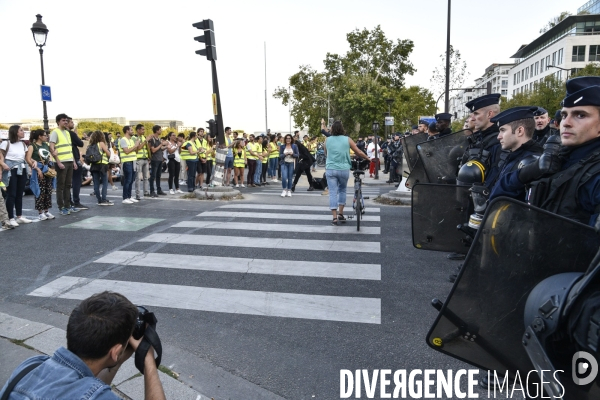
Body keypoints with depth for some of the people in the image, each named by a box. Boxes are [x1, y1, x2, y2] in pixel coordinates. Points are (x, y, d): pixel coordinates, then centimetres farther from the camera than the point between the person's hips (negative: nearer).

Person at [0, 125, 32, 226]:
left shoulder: (23, 144, 13)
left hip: (21, 170, 6)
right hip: (11, 170, -6)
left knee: (19, 194, 10)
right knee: (11, 194, -5)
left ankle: (19, 216, 18)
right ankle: (11, 218, 0)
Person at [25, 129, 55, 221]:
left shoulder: (46, 145, 15)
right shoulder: (32, 146, -4)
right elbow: (28, 159, -13)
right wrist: (37, 169, -18)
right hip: (38, 170, -6)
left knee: (48, 191, 7)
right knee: (40, 192, -5)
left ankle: (46, 211, 15)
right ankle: (40, 212, 1)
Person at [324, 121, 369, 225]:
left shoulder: (327, 140, 3)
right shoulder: (347, 140, -1)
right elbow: (359, 152, 4)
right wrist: (368, 158, 21)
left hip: (330, 169, 0)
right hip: (343, 169, 0)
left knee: (333, 193, 2)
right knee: (342, 190, 20)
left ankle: (334, 217, -3)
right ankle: (340, 213, 17)